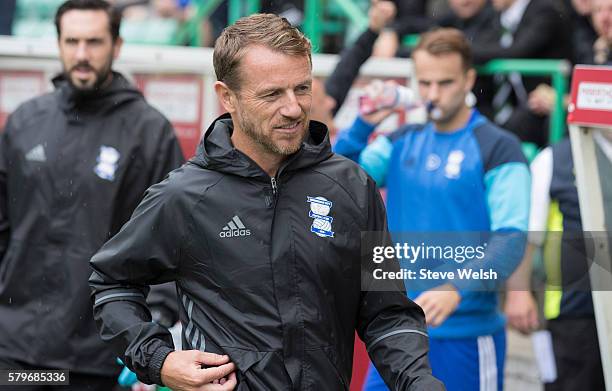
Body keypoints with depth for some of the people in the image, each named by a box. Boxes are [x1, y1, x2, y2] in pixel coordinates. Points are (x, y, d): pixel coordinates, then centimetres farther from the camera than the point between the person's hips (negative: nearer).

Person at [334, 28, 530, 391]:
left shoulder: (497, 148, -7)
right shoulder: (402, 142, 10)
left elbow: (510, 242, -15)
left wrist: (456, 290, -29)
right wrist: (362, 126, -9)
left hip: (467, 333, -5)